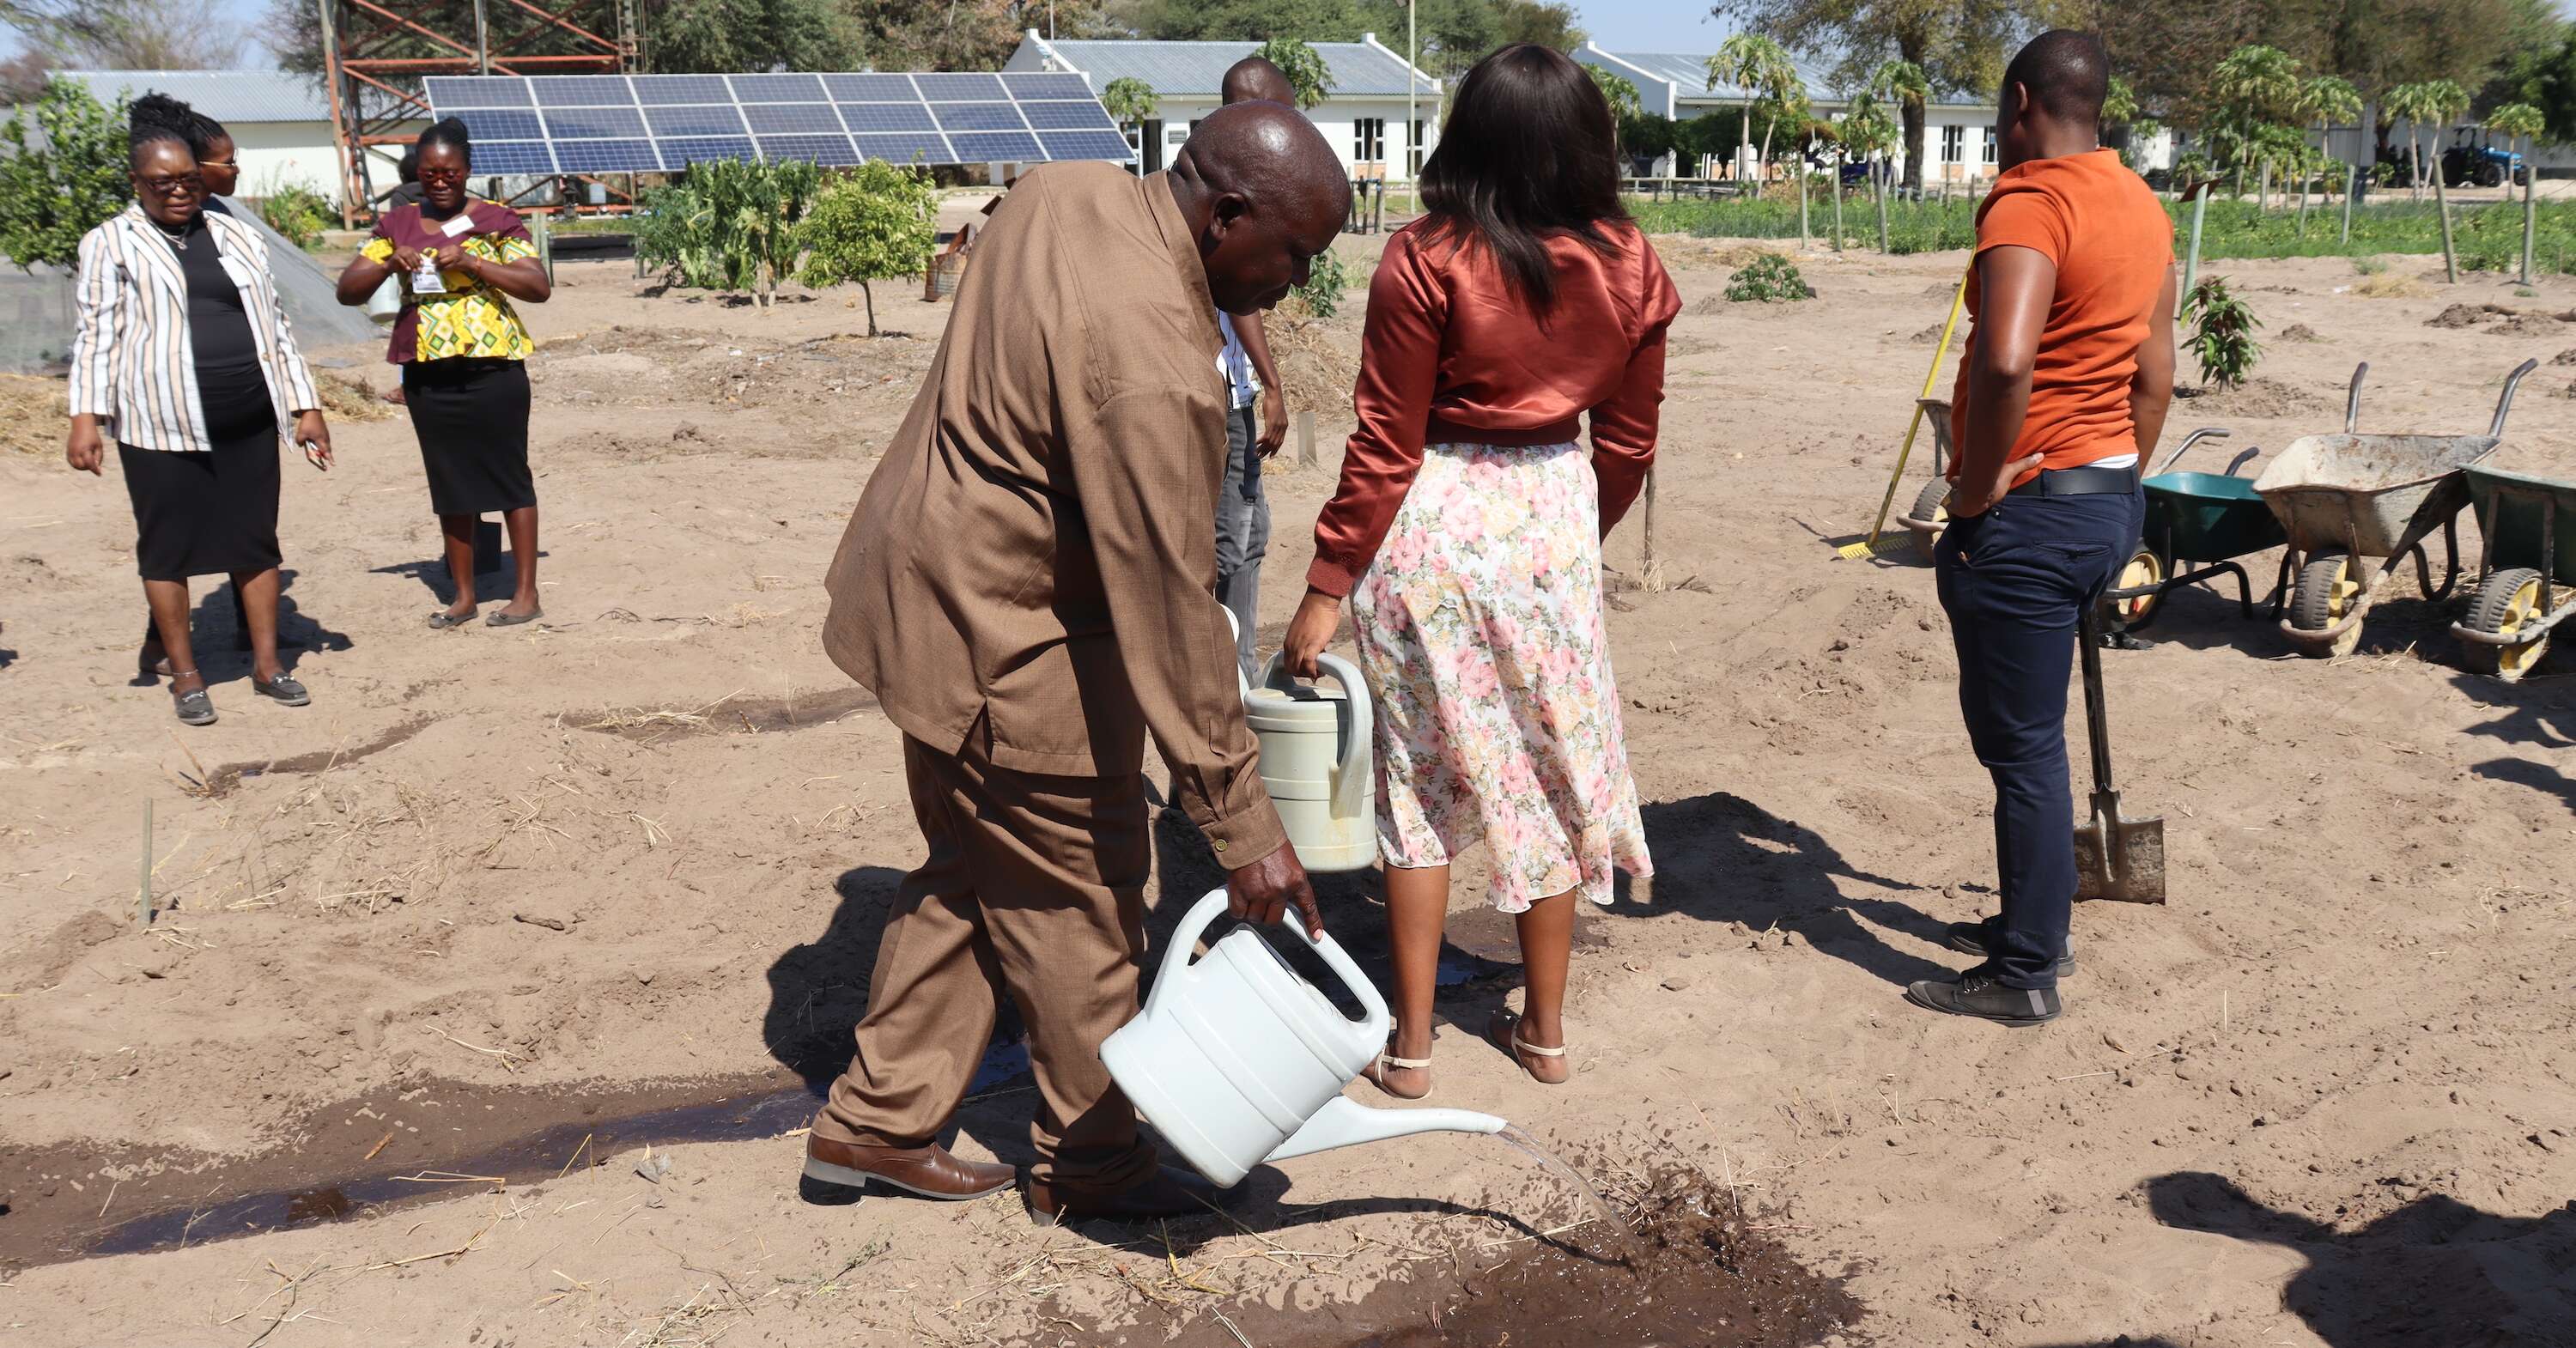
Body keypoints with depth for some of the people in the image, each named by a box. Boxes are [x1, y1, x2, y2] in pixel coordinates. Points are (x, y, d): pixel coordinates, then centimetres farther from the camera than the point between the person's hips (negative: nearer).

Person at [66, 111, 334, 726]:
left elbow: (276, 326, 15)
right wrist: (86, 416, -13)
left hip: (249, 421, 4)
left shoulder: (237, 237, 14)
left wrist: (306, 407, 11)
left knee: (255, 541, 8)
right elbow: (97, 335, -2)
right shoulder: (112, 244, 3)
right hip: (161, 424, -3)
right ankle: (185, 676, 13)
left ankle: (267, 664, 18)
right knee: (168, 547, 3)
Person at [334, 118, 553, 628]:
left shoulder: (495, 221, 1)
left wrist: (472, 263, -19)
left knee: (510, 477, 1)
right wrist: (389, 263, -11)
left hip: (492, 369, -4)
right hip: (427, 373, 4)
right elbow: (348, 291, 8)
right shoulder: (397, 225, 10)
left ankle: (527, 593, 7)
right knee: (450, 484, 10)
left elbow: (539, 287, -9)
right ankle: (463, 596, 18)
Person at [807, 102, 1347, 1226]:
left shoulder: (1066, 192, -2)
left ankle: (873, 1123, 32)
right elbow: (1168, 606, -29)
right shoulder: (1151, 365, -30)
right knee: (1080, 903, 7)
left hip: (934, 576, 10)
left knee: (972, 871, 21)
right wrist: (1240, 823, -22)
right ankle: (1089, 1164, 26)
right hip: (1012, 641, -10)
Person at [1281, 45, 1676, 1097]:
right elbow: (1629, 439, 6)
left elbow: (1386, 448, -11)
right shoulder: (1631, 269, -3)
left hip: (1432, 518, -3)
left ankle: (1410, 1046, 17)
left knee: (1423, 781, 9)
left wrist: (1328, 584, -3)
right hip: (1555, 516, 3)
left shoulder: (1425, 262, -14)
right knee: (1551, 769, 15)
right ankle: (1544, 1030, 27)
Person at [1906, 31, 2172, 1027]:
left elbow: (2006, 360, -33)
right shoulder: (2142, 208, 12)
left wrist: (1975, 488, -21)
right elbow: (2156, 374, 16)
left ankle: (2024, 974, 11)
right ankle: (2031, 921, 33)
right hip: (2108, 500, 9)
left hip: (2029, 512, -9)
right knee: (2018, 727, 21)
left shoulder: (2029, 204, -17)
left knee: (2022, 746, 1)